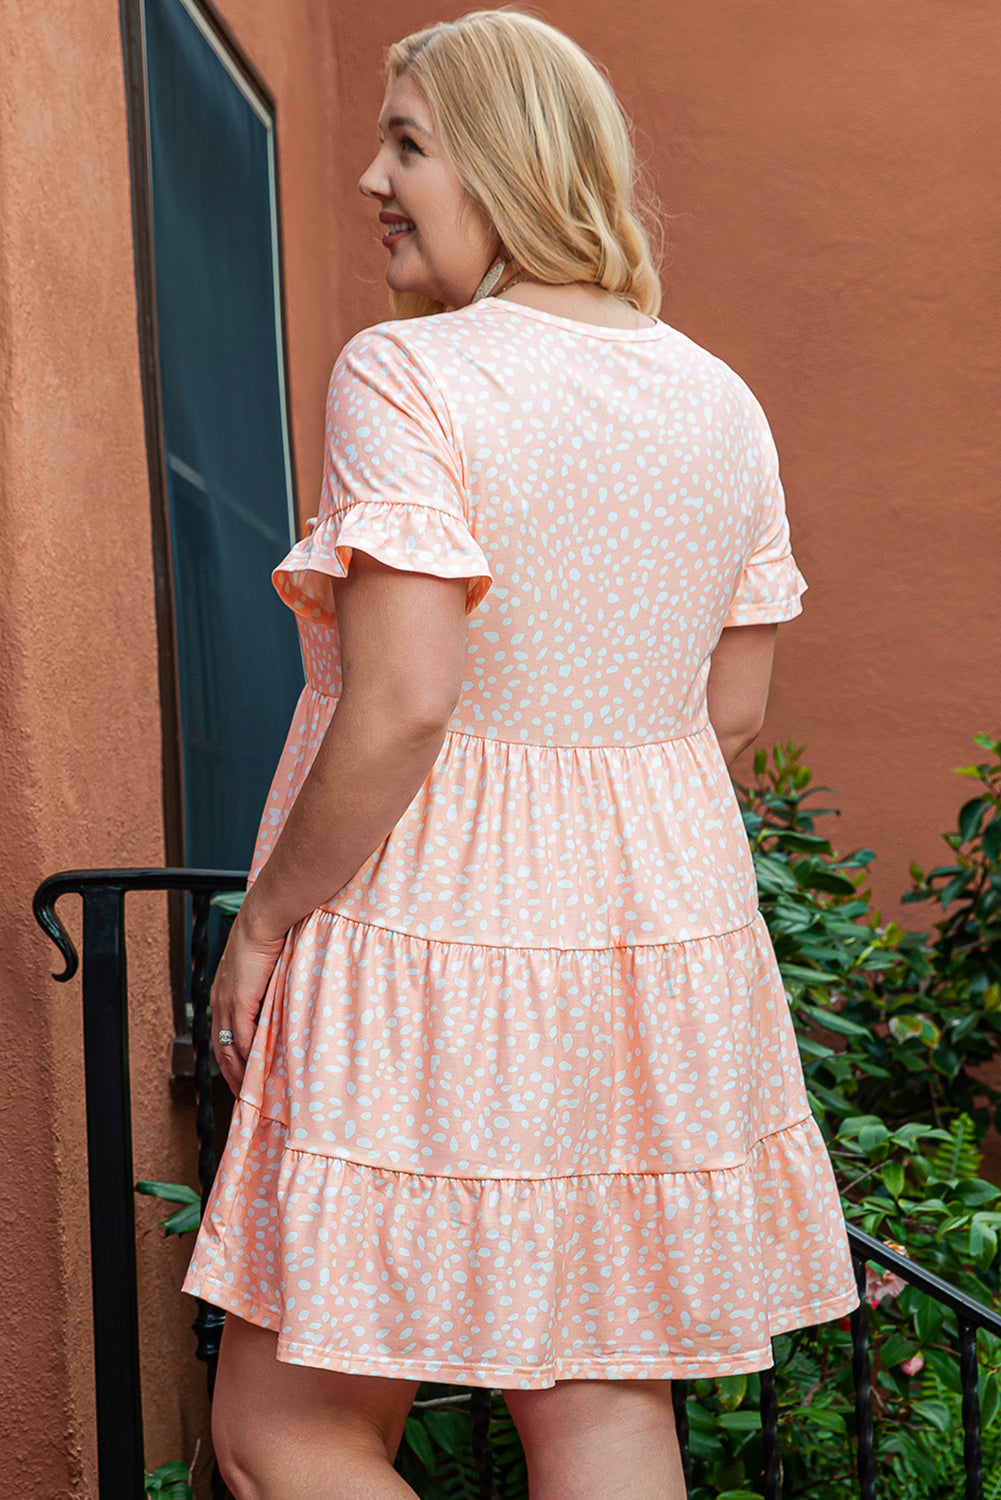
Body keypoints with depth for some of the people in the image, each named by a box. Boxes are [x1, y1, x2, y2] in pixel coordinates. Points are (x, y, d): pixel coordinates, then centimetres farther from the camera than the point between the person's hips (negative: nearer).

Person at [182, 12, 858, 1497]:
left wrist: (262, 919, -9)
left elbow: (401, 710, -22)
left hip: (439, 948, -7)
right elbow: (735, 710, 12)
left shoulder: (406, 374, -14)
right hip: (668, 940, 7)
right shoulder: (719, 400, 7)